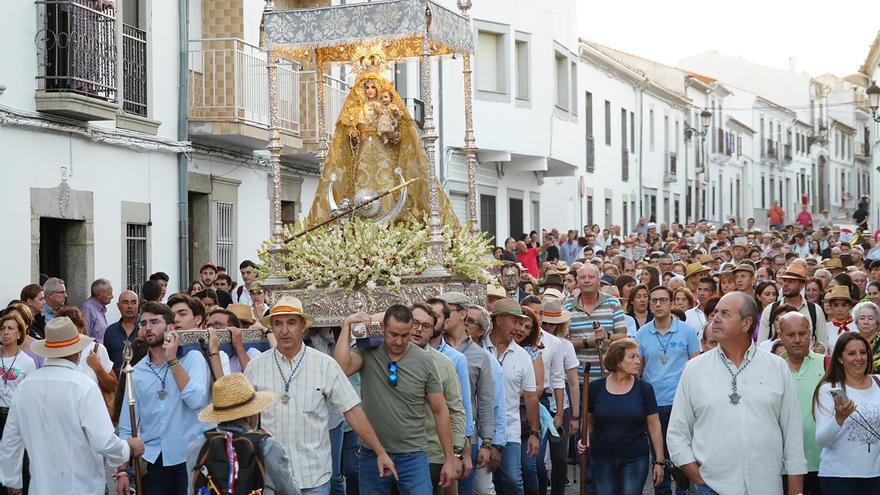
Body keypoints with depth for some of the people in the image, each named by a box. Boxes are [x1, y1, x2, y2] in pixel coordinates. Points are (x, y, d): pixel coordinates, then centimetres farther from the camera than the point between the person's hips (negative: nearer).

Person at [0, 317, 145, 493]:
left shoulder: (25, 386, 0)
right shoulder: (84, 386, -16)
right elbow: (104, 442, -21)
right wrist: (130, 448, -1)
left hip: (40, 487, 5)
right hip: (82, 488, -5)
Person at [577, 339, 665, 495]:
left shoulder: (644, 388, -2)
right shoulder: (596, 388, -1)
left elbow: (654, 425, 1)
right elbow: (589, 420, 10)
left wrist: (659, 461, 0)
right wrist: (585, 439, -9)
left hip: (635, 459, -1)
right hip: (602, 460, 1)